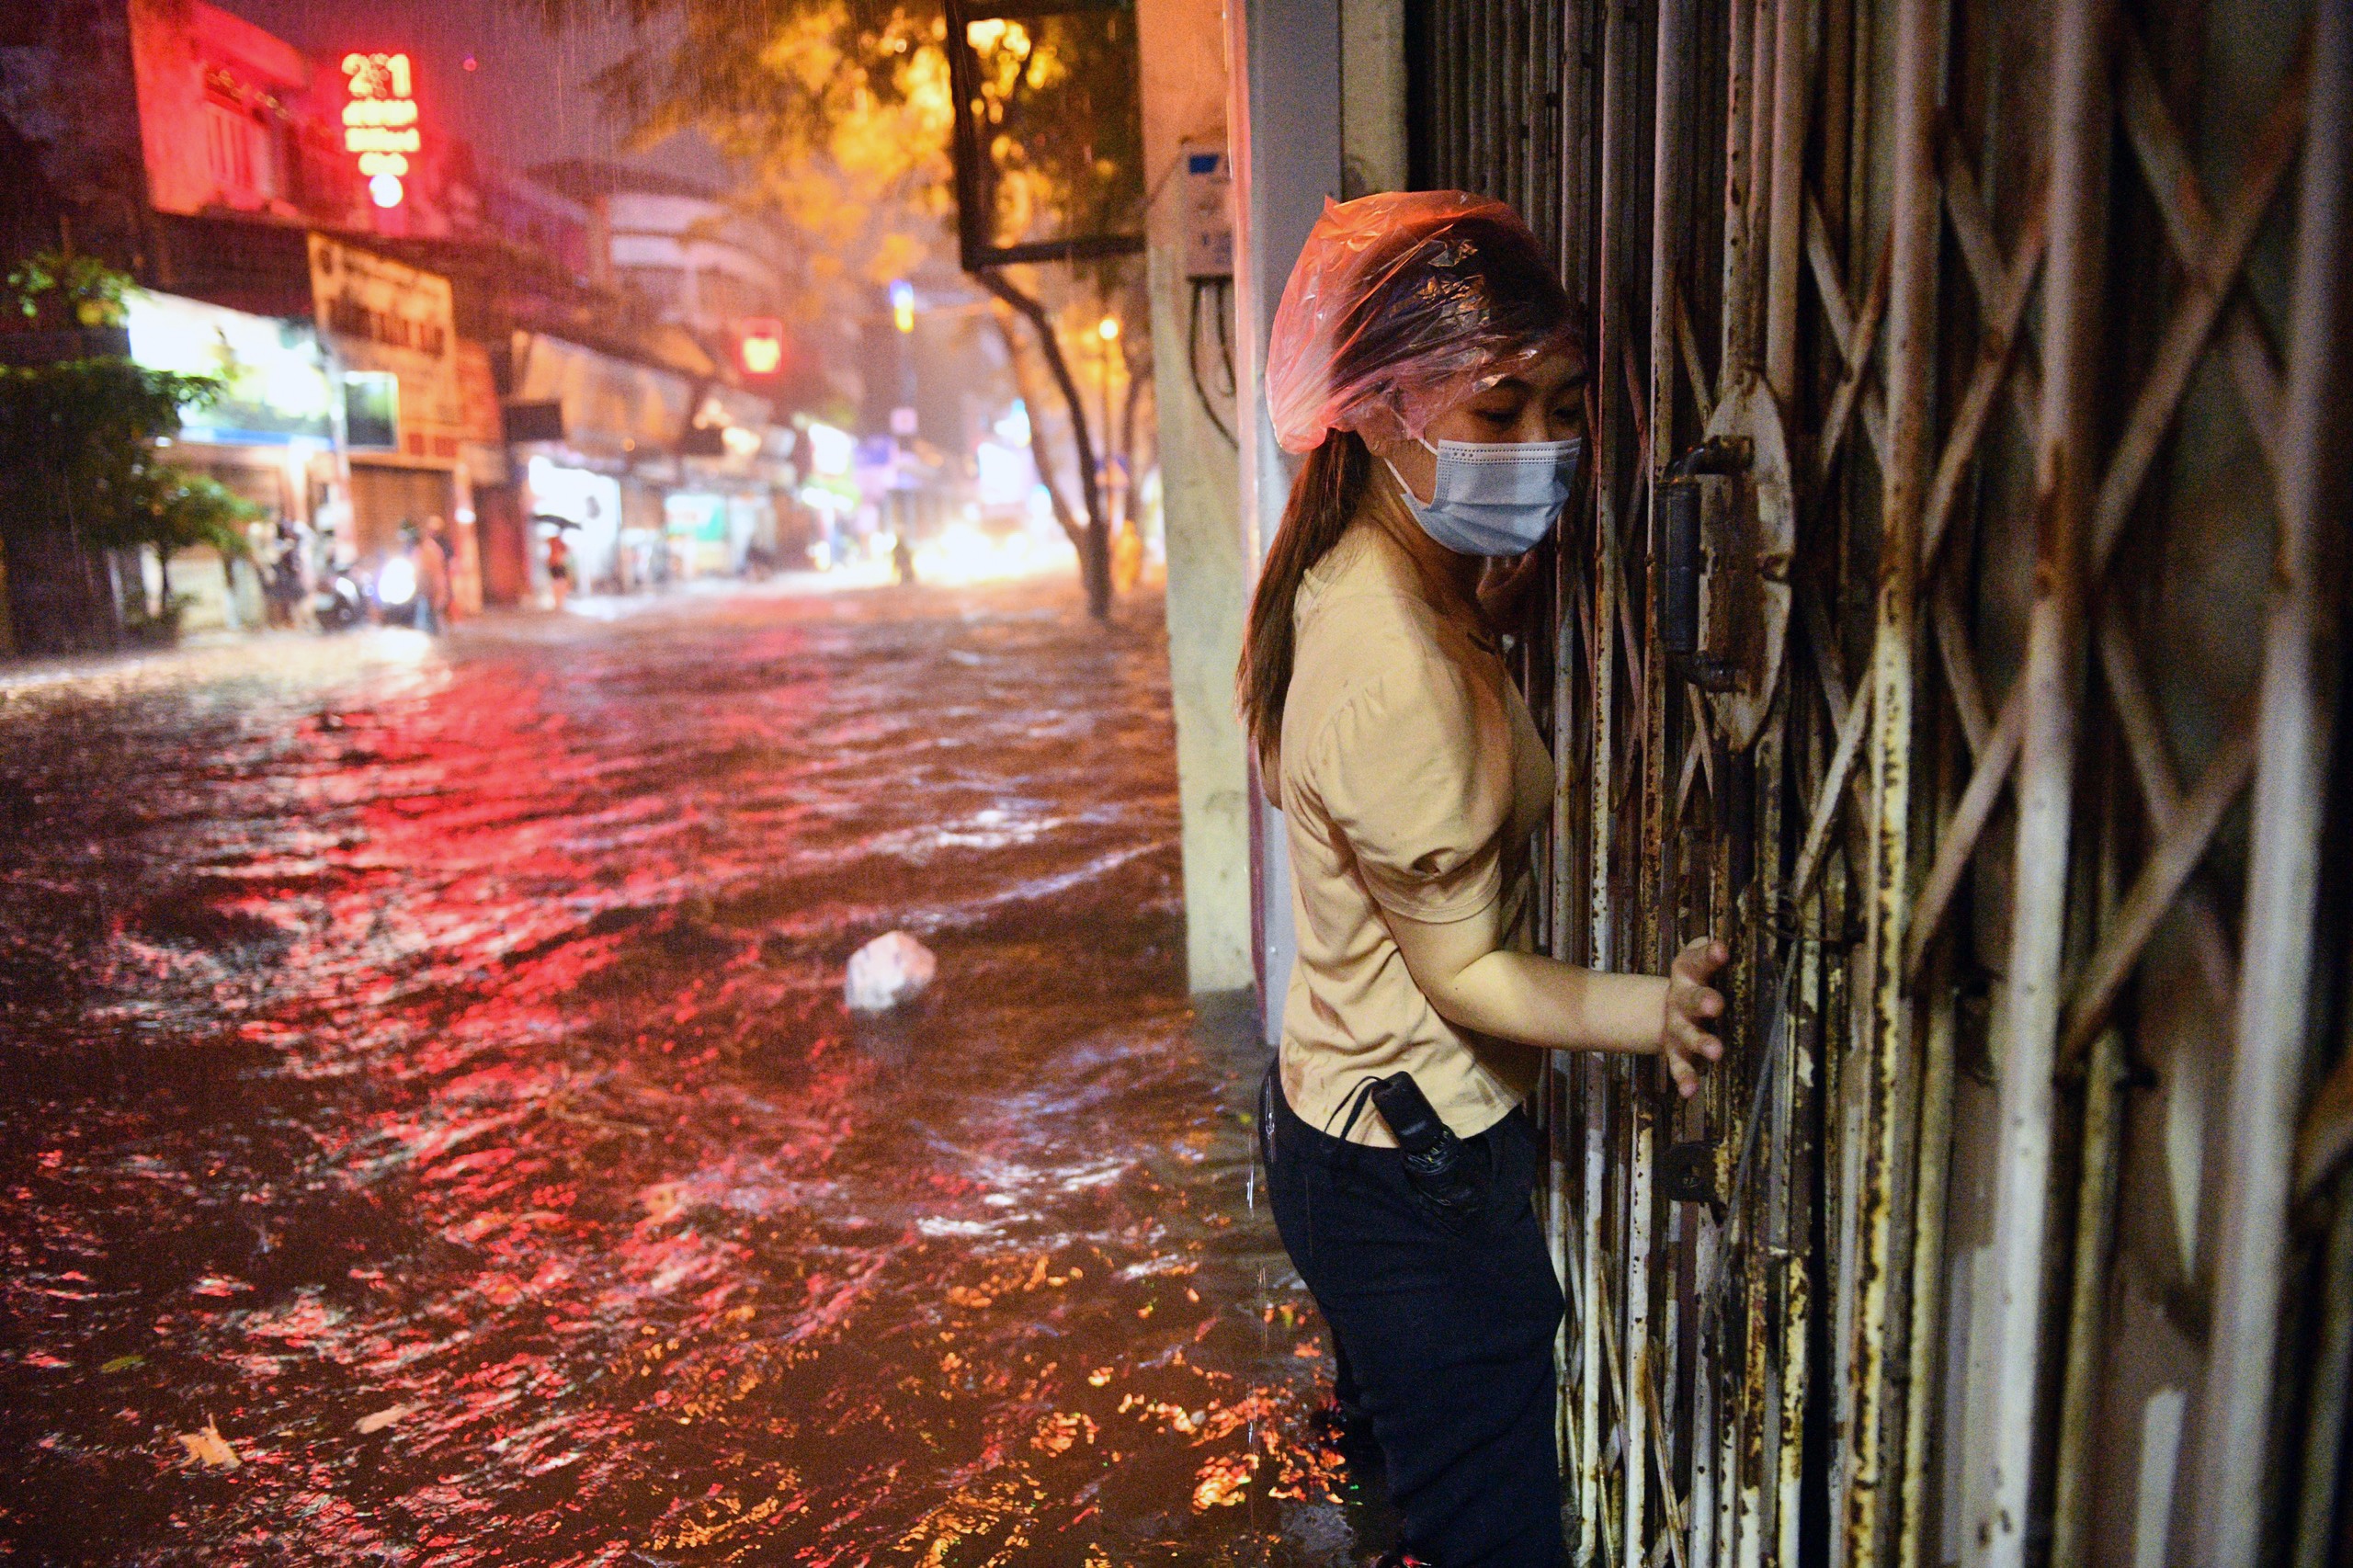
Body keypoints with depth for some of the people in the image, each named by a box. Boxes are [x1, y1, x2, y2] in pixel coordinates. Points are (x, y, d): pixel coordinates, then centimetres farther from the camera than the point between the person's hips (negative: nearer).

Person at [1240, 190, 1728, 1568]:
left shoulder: (1355, 576, -1)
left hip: (1339, 1116, 10)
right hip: (1415, 1180, -10)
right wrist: (1656, 1010, -35)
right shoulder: (1406, 678, -30)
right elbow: (1463, 974, -23)